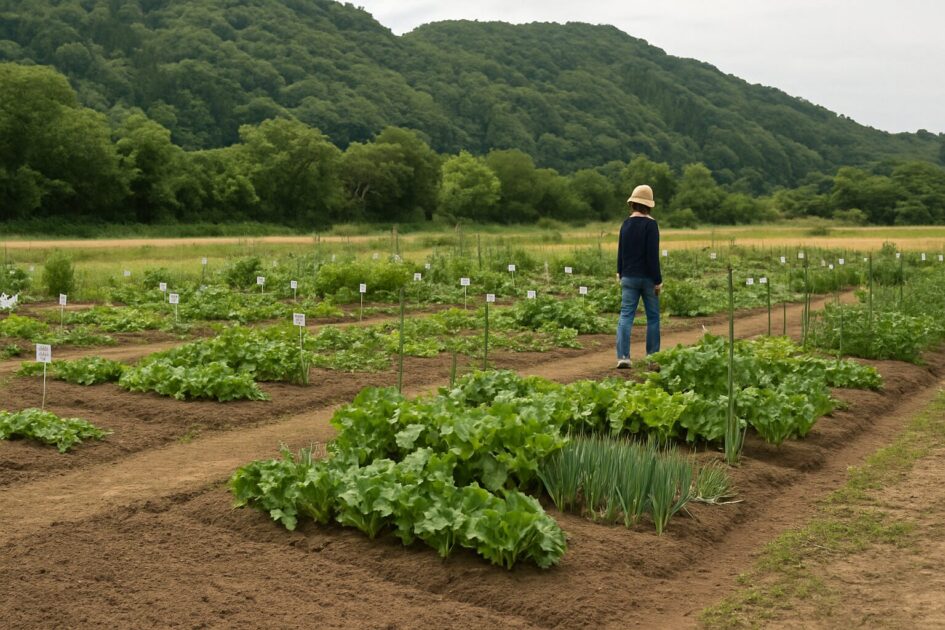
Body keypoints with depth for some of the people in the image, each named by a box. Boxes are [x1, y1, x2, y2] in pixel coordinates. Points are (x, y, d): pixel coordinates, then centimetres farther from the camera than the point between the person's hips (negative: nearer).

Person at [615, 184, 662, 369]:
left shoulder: (626, 224, 4)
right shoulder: (650, 224, -12)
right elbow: (653, 255, -14)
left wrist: (620, 273, 23)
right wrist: (658, 281, -9)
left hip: (629, 277, 4)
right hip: (647, 277, -4)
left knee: (626, 316, 0)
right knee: (653, 317, 9)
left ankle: (623, 356, -11)